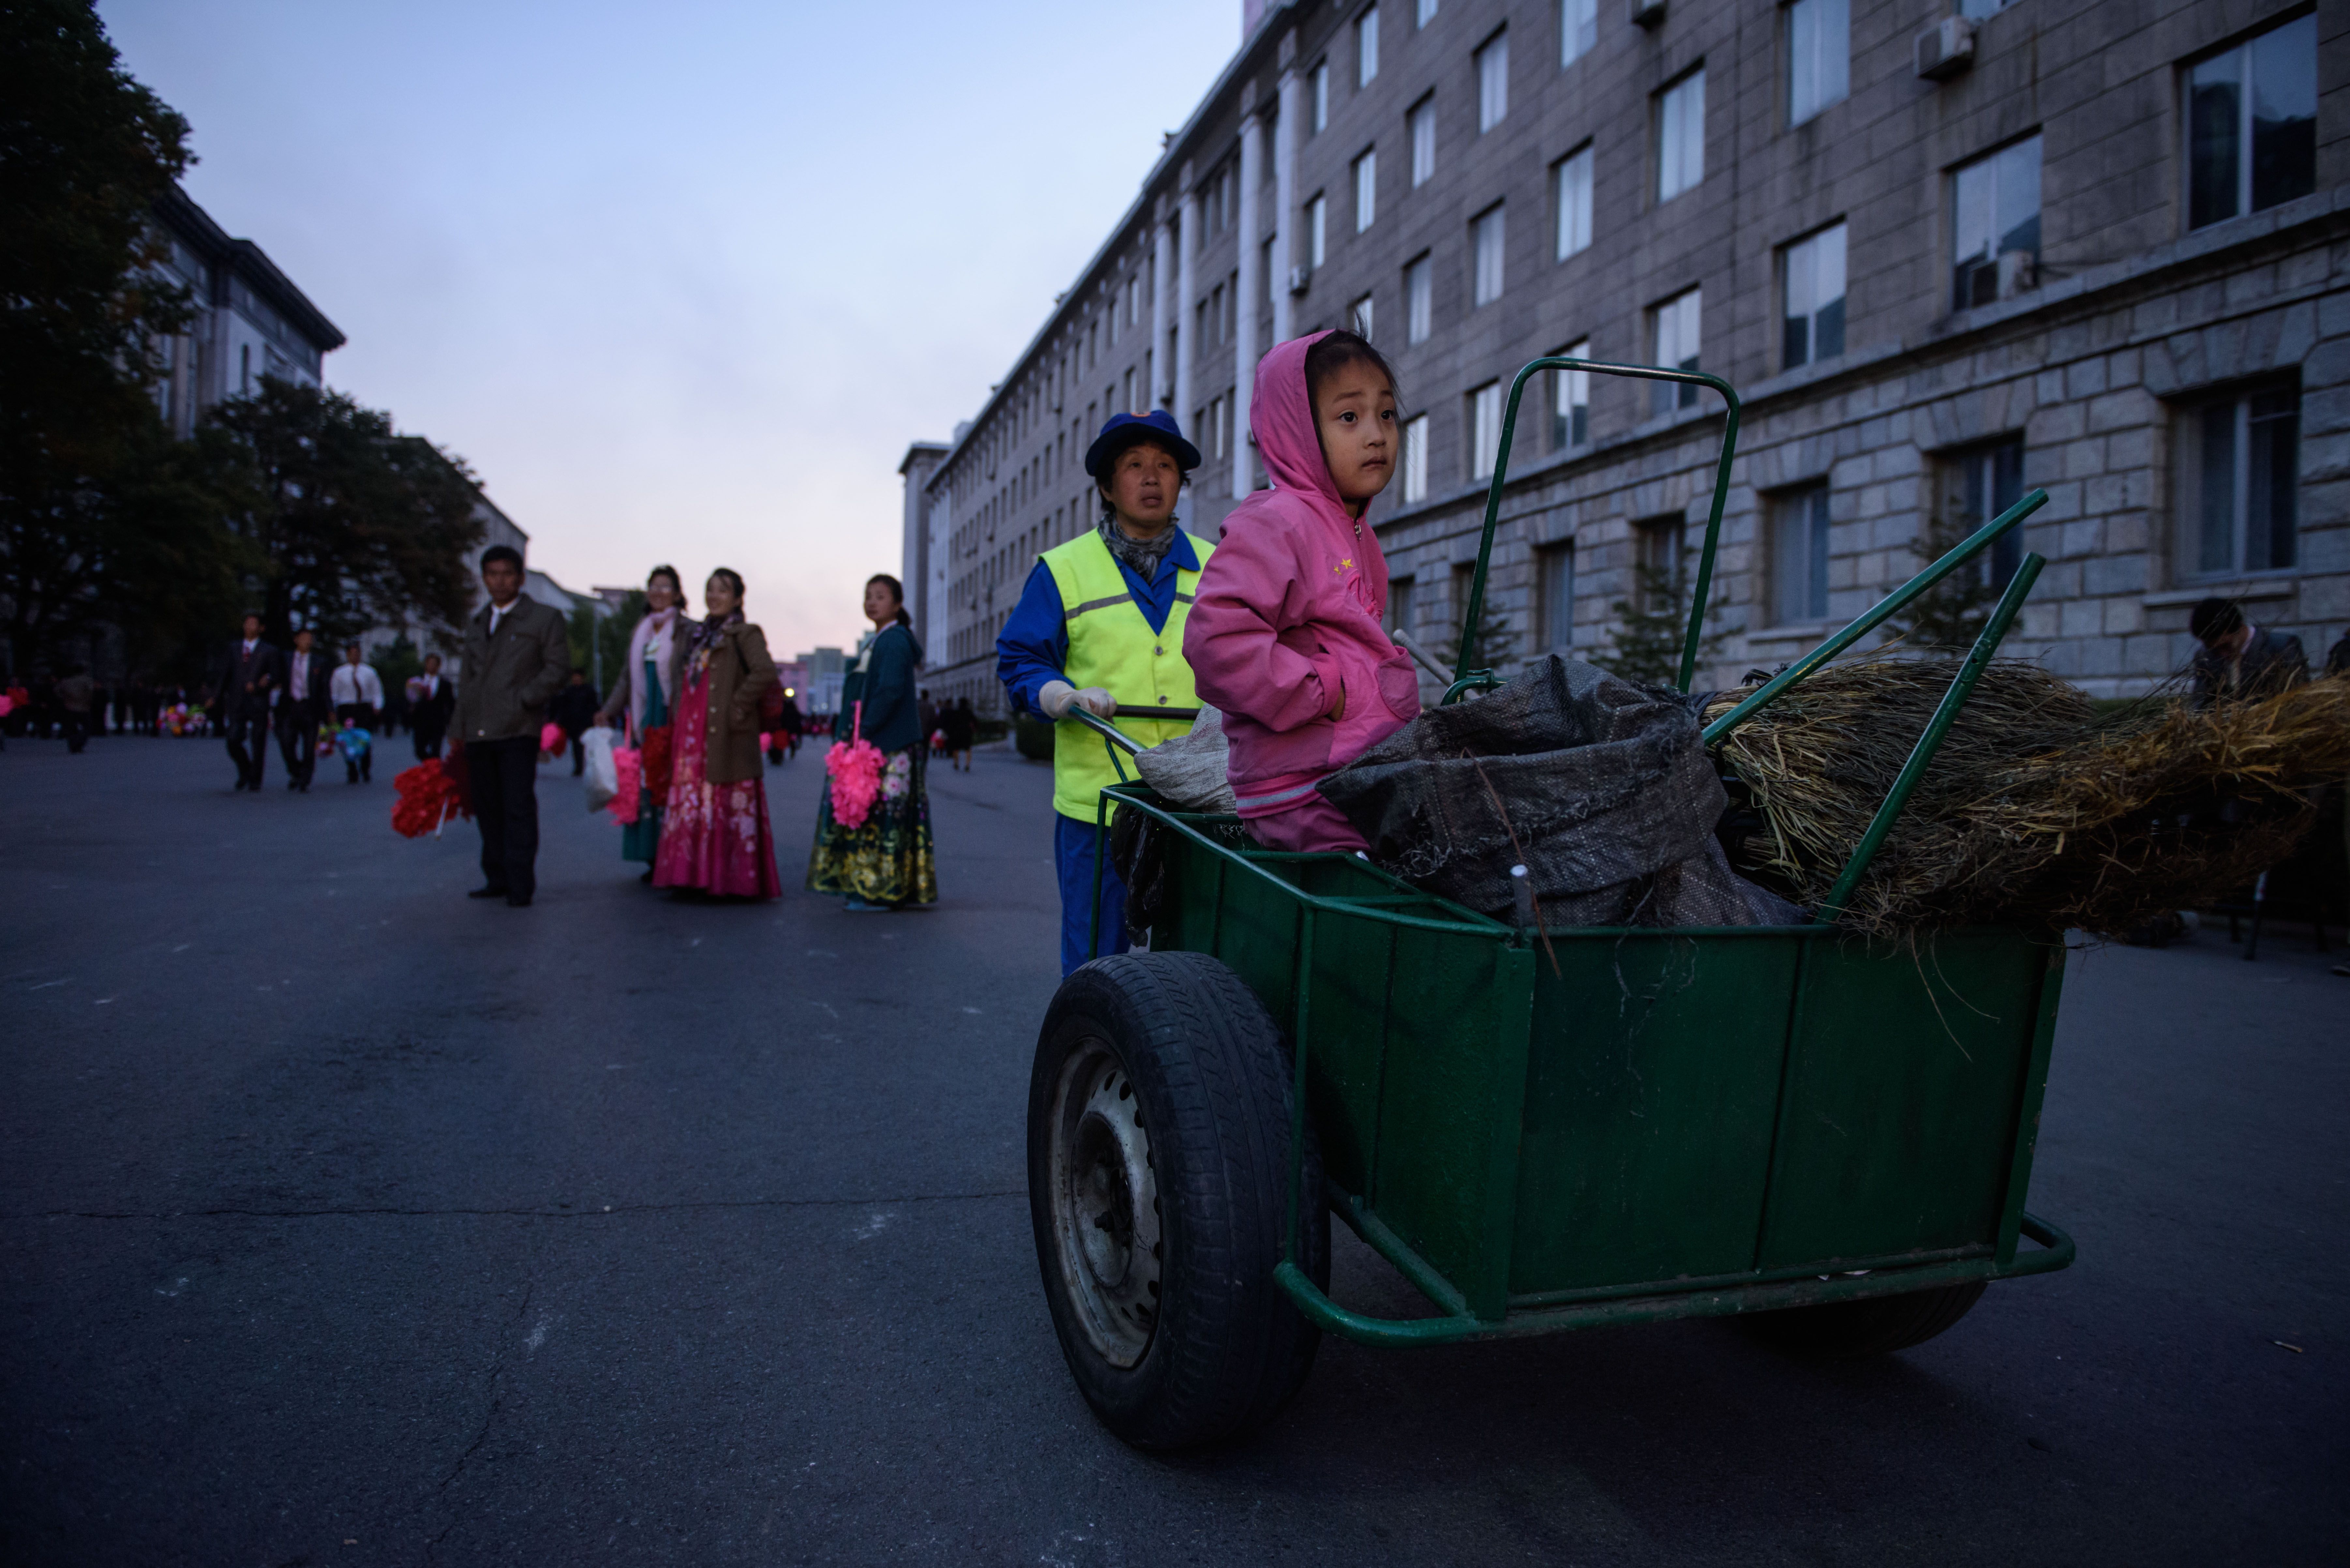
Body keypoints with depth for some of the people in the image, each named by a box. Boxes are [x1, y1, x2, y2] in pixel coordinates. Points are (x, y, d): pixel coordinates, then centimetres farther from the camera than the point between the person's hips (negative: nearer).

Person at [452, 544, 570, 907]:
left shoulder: (544, 619, 5)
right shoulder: (475, 624, 23)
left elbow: (557, 666, -3)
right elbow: (468, 679, 23)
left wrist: (524, 700, -13)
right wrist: (459, 729, 16)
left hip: (518, 729, -6)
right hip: (478, 733, 6)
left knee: (519, 808, -8)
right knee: (487, 808, 7)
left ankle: (520, 886, -5)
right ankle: (496, 879, 15)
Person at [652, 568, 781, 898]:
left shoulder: (744, 635, -3)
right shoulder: (700, 637, 21)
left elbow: (765, 672, -20)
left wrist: (738, 707, -17)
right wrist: (680, 728, 17)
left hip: (726, 740, -8)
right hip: (693, 738, 8)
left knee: (728, 807, -7)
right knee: (692, 808, 6)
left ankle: (734, 878, -2)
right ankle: (696, 874, 12)